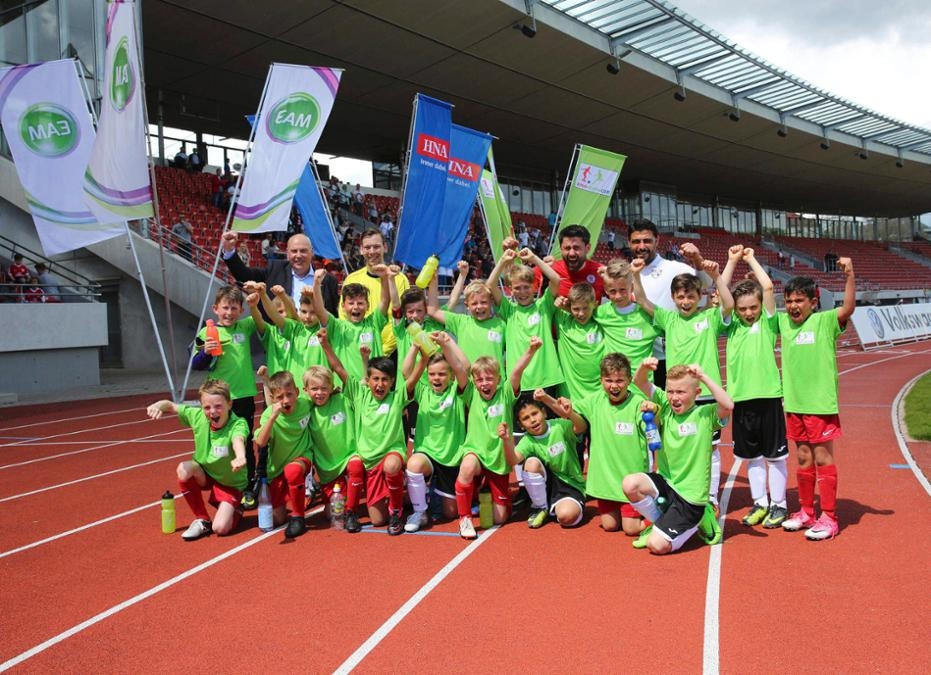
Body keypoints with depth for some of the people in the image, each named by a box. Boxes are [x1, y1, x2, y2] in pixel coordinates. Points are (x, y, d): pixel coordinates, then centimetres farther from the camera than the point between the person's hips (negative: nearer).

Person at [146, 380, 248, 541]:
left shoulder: (238, 424, -30)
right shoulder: (197, 416, -16)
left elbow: (238, 440, -53)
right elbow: (170, 405, -6)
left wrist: (240, 457, -77)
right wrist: (158, 405, -31)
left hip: (231, 482, -5)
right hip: (205, 473, 5)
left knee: (220, 528, -21)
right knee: (184, 469, -29)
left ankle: (234, 511, 19)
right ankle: (201, 520, -7)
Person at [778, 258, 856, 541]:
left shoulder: (824, 321, -8)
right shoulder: (783, 322, 7)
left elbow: (848, 307, -25)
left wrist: (849, 275, -35)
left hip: (821, 403, -5)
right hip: (794, 403, 5)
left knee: (823, 458, 1)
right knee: (803, 458, 14)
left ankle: (829, 517, 11)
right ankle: (806, 512, 26)